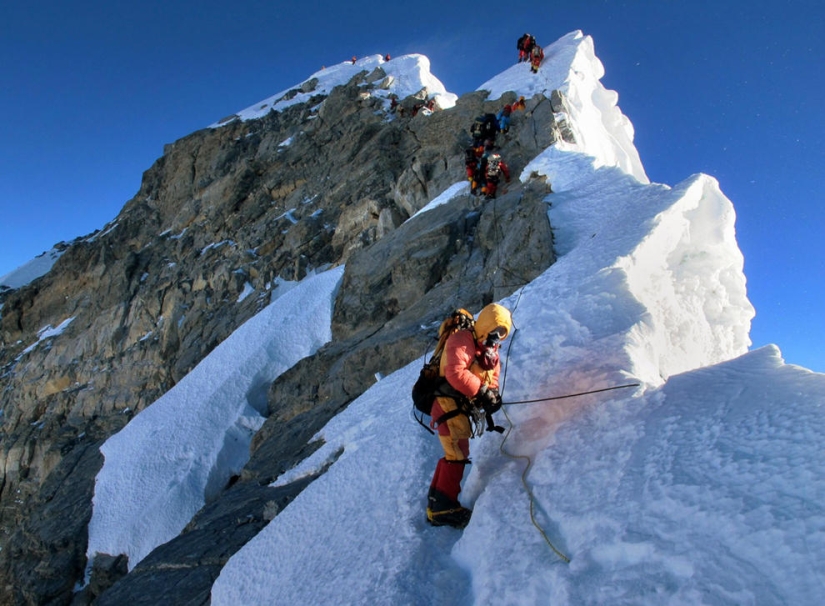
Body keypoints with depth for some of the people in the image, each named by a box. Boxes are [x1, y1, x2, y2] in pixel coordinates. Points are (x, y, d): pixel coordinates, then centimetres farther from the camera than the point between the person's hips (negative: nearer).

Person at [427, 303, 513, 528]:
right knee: (458, 454, -11)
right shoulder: (462, 339, -14)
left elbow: (491, 380, 10)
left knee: (453, 454, 17)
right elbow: (455, 372, -27)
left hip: (462, 407, 10)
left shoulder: (491, 351, 15)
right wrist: (482, 391, -27)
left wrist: (492, 396, -12)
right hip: (448, 402, -10)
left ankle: (436, 502, 28)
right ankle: (444, 507, -3)